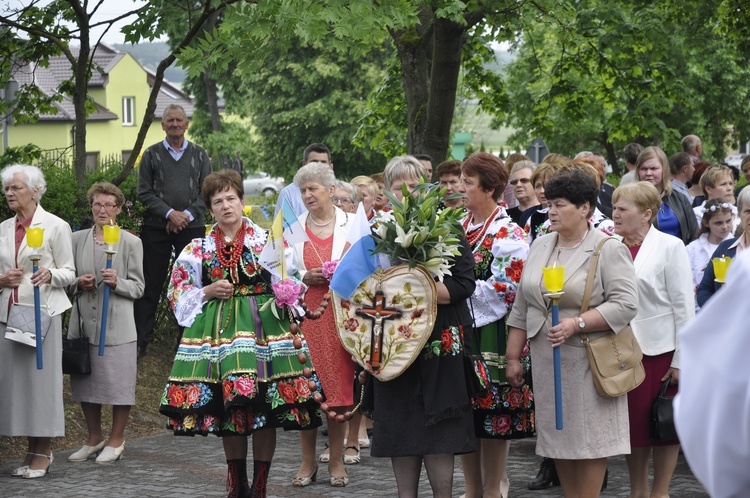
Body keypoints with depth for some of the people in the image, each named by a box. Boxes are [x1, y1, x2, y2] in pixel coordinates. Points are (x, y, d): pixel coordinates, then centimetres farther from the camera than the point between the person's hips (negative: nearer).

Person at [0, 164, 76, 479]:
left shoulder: (55, 226, -1)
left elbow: (69, 272, -1)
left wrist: (50, 275, -22)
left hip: (42, 311, -5)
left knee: (41, 376, -5)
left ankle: (44, 452, 2)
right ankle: (32, 450, 12)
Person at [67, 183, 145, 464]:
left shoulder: (131, 243, 1)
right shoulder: (78, 240, 10)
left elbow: (138, 288, 1)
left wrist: (117, 282, -18)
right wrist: (78, 283, -6)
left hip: (116, 324, -4)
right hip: (84, 322, 4)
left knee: (117, 382, -1)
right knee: (85, 381, 9)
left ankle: (116, 440, 13)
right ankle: (94, 438, 24)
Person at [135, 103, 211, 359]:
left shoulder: (200, 155, 10)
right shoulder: (151, 154, 7)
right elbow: (144, 192, 1)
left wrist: (187, 215, -9)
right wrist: (170, 213, -11)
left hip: (192, 227, 1)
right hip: (156, 228, -1)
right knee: (151, 285, -1)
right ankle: (140, 342, 4)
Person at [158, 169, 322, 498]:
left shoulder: (267, 241, 5)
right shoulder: (198, 249, 10)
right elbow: (178, 294, 12)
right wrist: (208, 292, -4)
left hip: (263, 327, -2)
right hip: (217, 331, 2)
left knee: (264, 409, -4)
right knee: (229, 408, 2)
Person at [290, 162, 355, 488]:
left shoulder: (352, 224, 5)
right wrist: (304, 277, -7)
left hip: (340, 311, -1)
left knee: (338, 386, -1)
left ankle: (336, 459, 10)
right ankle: (308, 461, 10)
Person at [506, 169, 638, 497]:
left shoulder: (609, 250, -7)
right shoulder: (540, 247, 12)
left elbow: (625, 305, -15)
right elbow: (522, 307, 15)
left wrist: (577, 324, -22)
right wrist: (513, 357, 12)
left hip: (586, 360, -6)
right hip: (546, 360, 6)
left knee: (588, 436, -4)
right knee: (557, 436, 8)